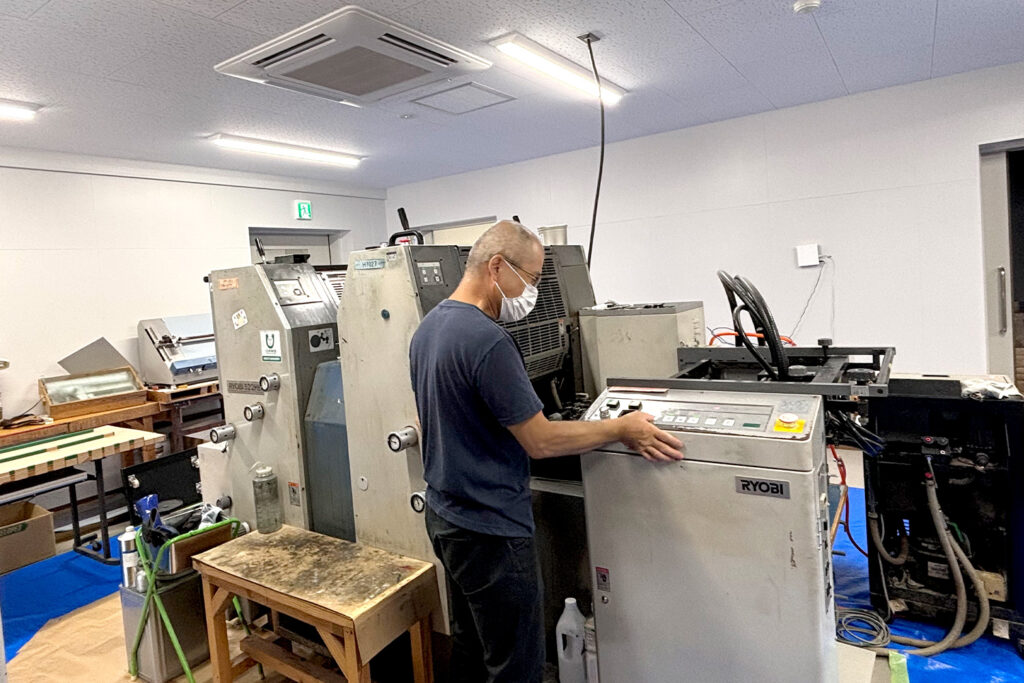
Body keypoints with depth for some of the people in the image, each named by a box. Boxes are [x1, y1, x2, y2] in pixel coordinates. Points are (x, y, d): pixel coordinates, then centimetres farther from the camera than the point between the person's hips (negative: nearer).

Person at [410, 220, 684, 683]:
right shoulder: (487, 341, -25)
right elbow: (540, 441, -21)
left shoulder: (427, 328, 6)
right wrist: (622, 429, -11)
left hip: (444, 514, 10)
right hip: (490, 529, -9)